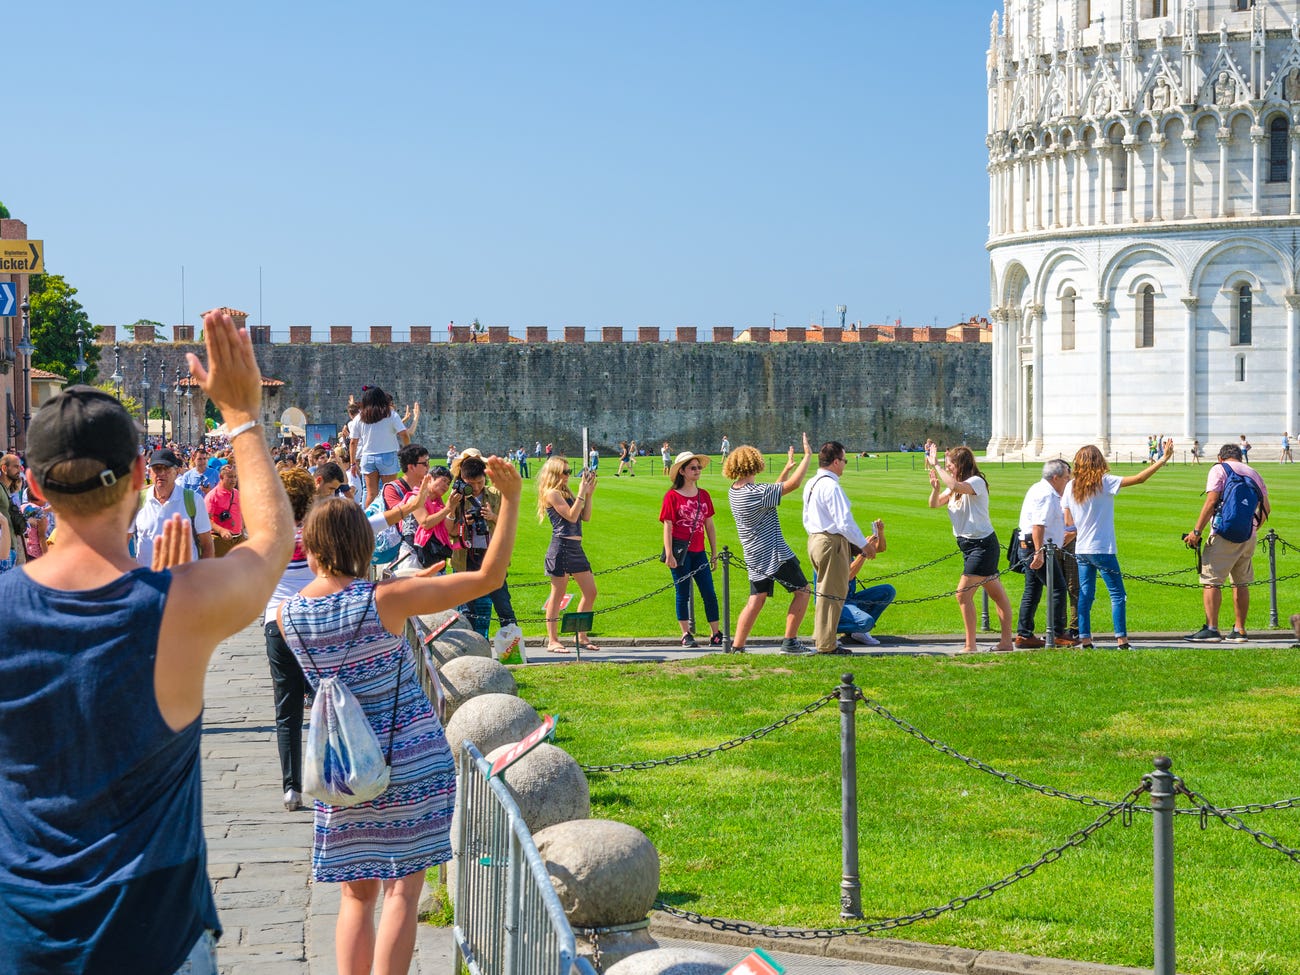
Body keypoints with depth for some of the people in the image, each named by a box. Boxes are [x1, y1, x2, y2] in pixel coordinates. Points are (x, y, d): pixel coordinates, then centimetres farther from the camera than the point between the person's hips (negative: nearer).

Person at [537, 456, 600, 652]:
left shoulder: (566, 493, 18)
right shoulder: (551, 493, -8)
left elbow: (585, 517, 15)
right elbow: (571, 516, -15)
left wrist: (589, 493, 9)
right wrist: (582, 493, -11)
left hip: (575, 547, 9)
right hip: (561, 546, -9)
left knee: (590, 592, 9)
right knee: (558, 594, -3)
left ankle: (582, 637, 17)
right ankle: (552, 640, 2)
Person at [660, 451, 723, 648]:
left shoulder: (703, 495, 10)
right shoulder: (672, 496, -5)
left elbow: (709, 526, 14)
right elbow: (667, 527, -7)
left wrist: (714, 554, 13)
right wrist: (669, 555, -13)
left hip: (698, 552, 4)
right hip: (681, 551, -4)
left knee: (709, 593, 2)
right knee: (683, 593, 2)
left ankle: (716, 635, 8)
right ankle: (686, 635, 9)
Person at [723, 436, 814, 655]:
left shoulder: (734, 491, 5)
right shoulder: (756, 493, -21)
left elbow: (772, 491, 20)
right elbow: (794, 484, -20)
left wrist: (787, 468, 23)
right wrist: (807, 456, -10)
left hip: (754, 555, 8)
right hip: (774, 553, -8)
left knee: (756, 600, 10)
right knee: (801, 590, 5)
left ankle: (737, 646, 4)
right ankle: (790, 641, 2)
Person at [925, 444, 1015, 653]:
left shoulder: (976, 482, -16)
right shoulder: (953, 487, 11)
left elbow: (955, 486, -35)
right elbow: (934, 504, 11)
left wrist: (936, 465, -28)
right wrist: (935, 487, -10)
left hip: (983, 544, -9)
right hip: (968, 545, 9)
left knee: (963, 594, -13)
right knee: (998, 595, 15)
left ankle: (970, 646, -10)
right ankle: (1006, 642, 20)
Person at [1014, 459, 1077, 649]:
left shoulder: (1039, 489, 19)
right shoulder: (1046, 495, -15)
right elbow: (1038, 525, -25)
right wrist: (1039, 553, -28)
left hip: (1028, 548, 11)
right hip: (1037, 548, -11)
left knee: (1032, 591, 11)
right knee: (1058, 589, -6)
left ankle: (1023, 635, 12)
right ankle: (1058, 634, -5)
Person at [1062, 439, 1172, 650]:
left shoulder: (1070, 486, 4)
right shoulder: (1104, 482, -10)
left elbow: (1068, 523, 6)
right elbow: (1139, 479, -14)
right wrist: (1163, 459, -9)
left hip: (1081, 550, 5)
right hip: (1102, 549, -5)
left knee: (1085, 595, 8)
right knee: (1117, 595, -1)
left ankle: (1085, 639, 5)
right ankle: (1121, 639, -6)